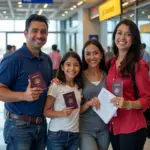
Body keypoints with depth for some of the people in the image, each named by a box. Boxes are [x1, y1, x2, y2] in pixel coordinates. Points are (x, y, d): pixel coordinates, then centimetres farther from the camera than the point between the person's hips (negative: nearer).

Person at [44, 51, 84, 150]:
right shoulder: (56, 86, -11)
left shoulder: (79, 87, 6)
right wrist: (61, 113, -27)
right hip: (56, 135, -5)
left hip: (74, 135, 5)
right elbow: (46, 111, -11)